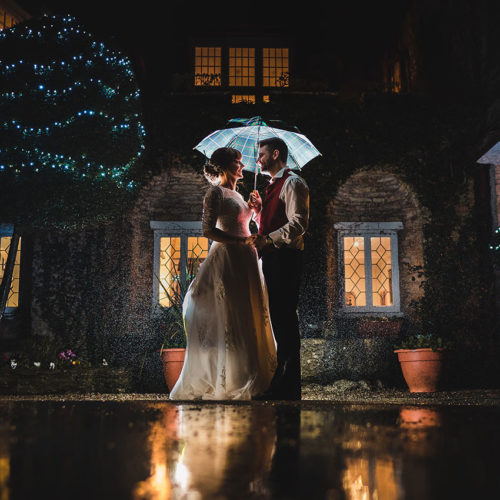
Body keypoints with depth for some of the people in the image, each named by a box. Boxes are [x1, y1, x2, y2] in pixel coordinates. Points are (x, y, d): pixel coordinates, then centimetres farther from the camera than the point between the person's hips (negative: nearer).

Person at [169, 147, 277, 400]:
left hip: (245, 258, 9)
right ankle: (225, 384, 3)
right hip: (226, 258, -9)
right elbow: (208, 230, -15)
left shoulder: (237, 194, 20)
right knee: (228, 320, -5)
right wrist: (241, 240, -18)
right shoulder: (216, 192, -6)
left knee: (248, 319, 9)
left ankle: (247, 376, 17)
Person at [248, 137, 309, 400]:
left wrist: (268, 239, -24)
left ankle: (289, 388, -4)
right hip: (272, 257, 10)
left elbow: (298, 223, -20)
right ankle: (283, 376, 23)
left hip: (285, 258, -10)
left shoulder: (292, 183, -8)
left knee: (285, 318, -9)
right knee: (278, 317, 13)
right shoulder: (274, 185, 23)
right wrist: (258, 208, 11)